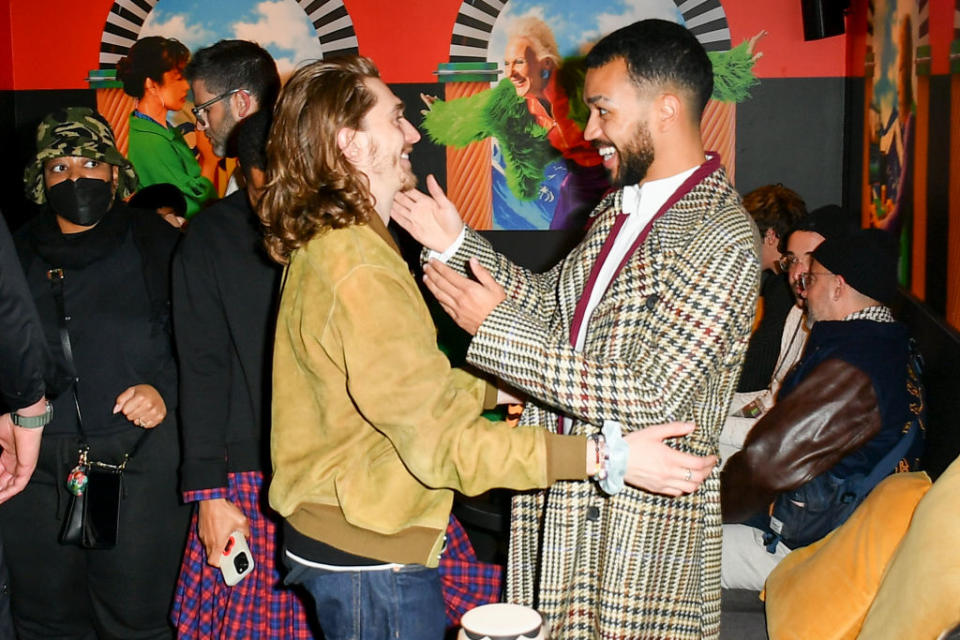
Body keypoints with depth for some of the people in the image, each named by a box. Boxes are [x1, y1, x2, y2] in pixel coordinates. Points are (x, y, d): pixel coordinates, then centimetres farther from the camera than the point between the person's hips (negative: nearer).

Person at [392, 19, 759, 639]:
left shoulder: (725, 242, -20)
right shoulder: (620, 206, 8)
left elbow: (647, 399, -25)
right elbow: (553, 305, 14)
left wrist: (496, 329, -21)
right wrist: (457, 241, 4)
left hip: (643, 521, -8)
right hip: (562, 505, 8)